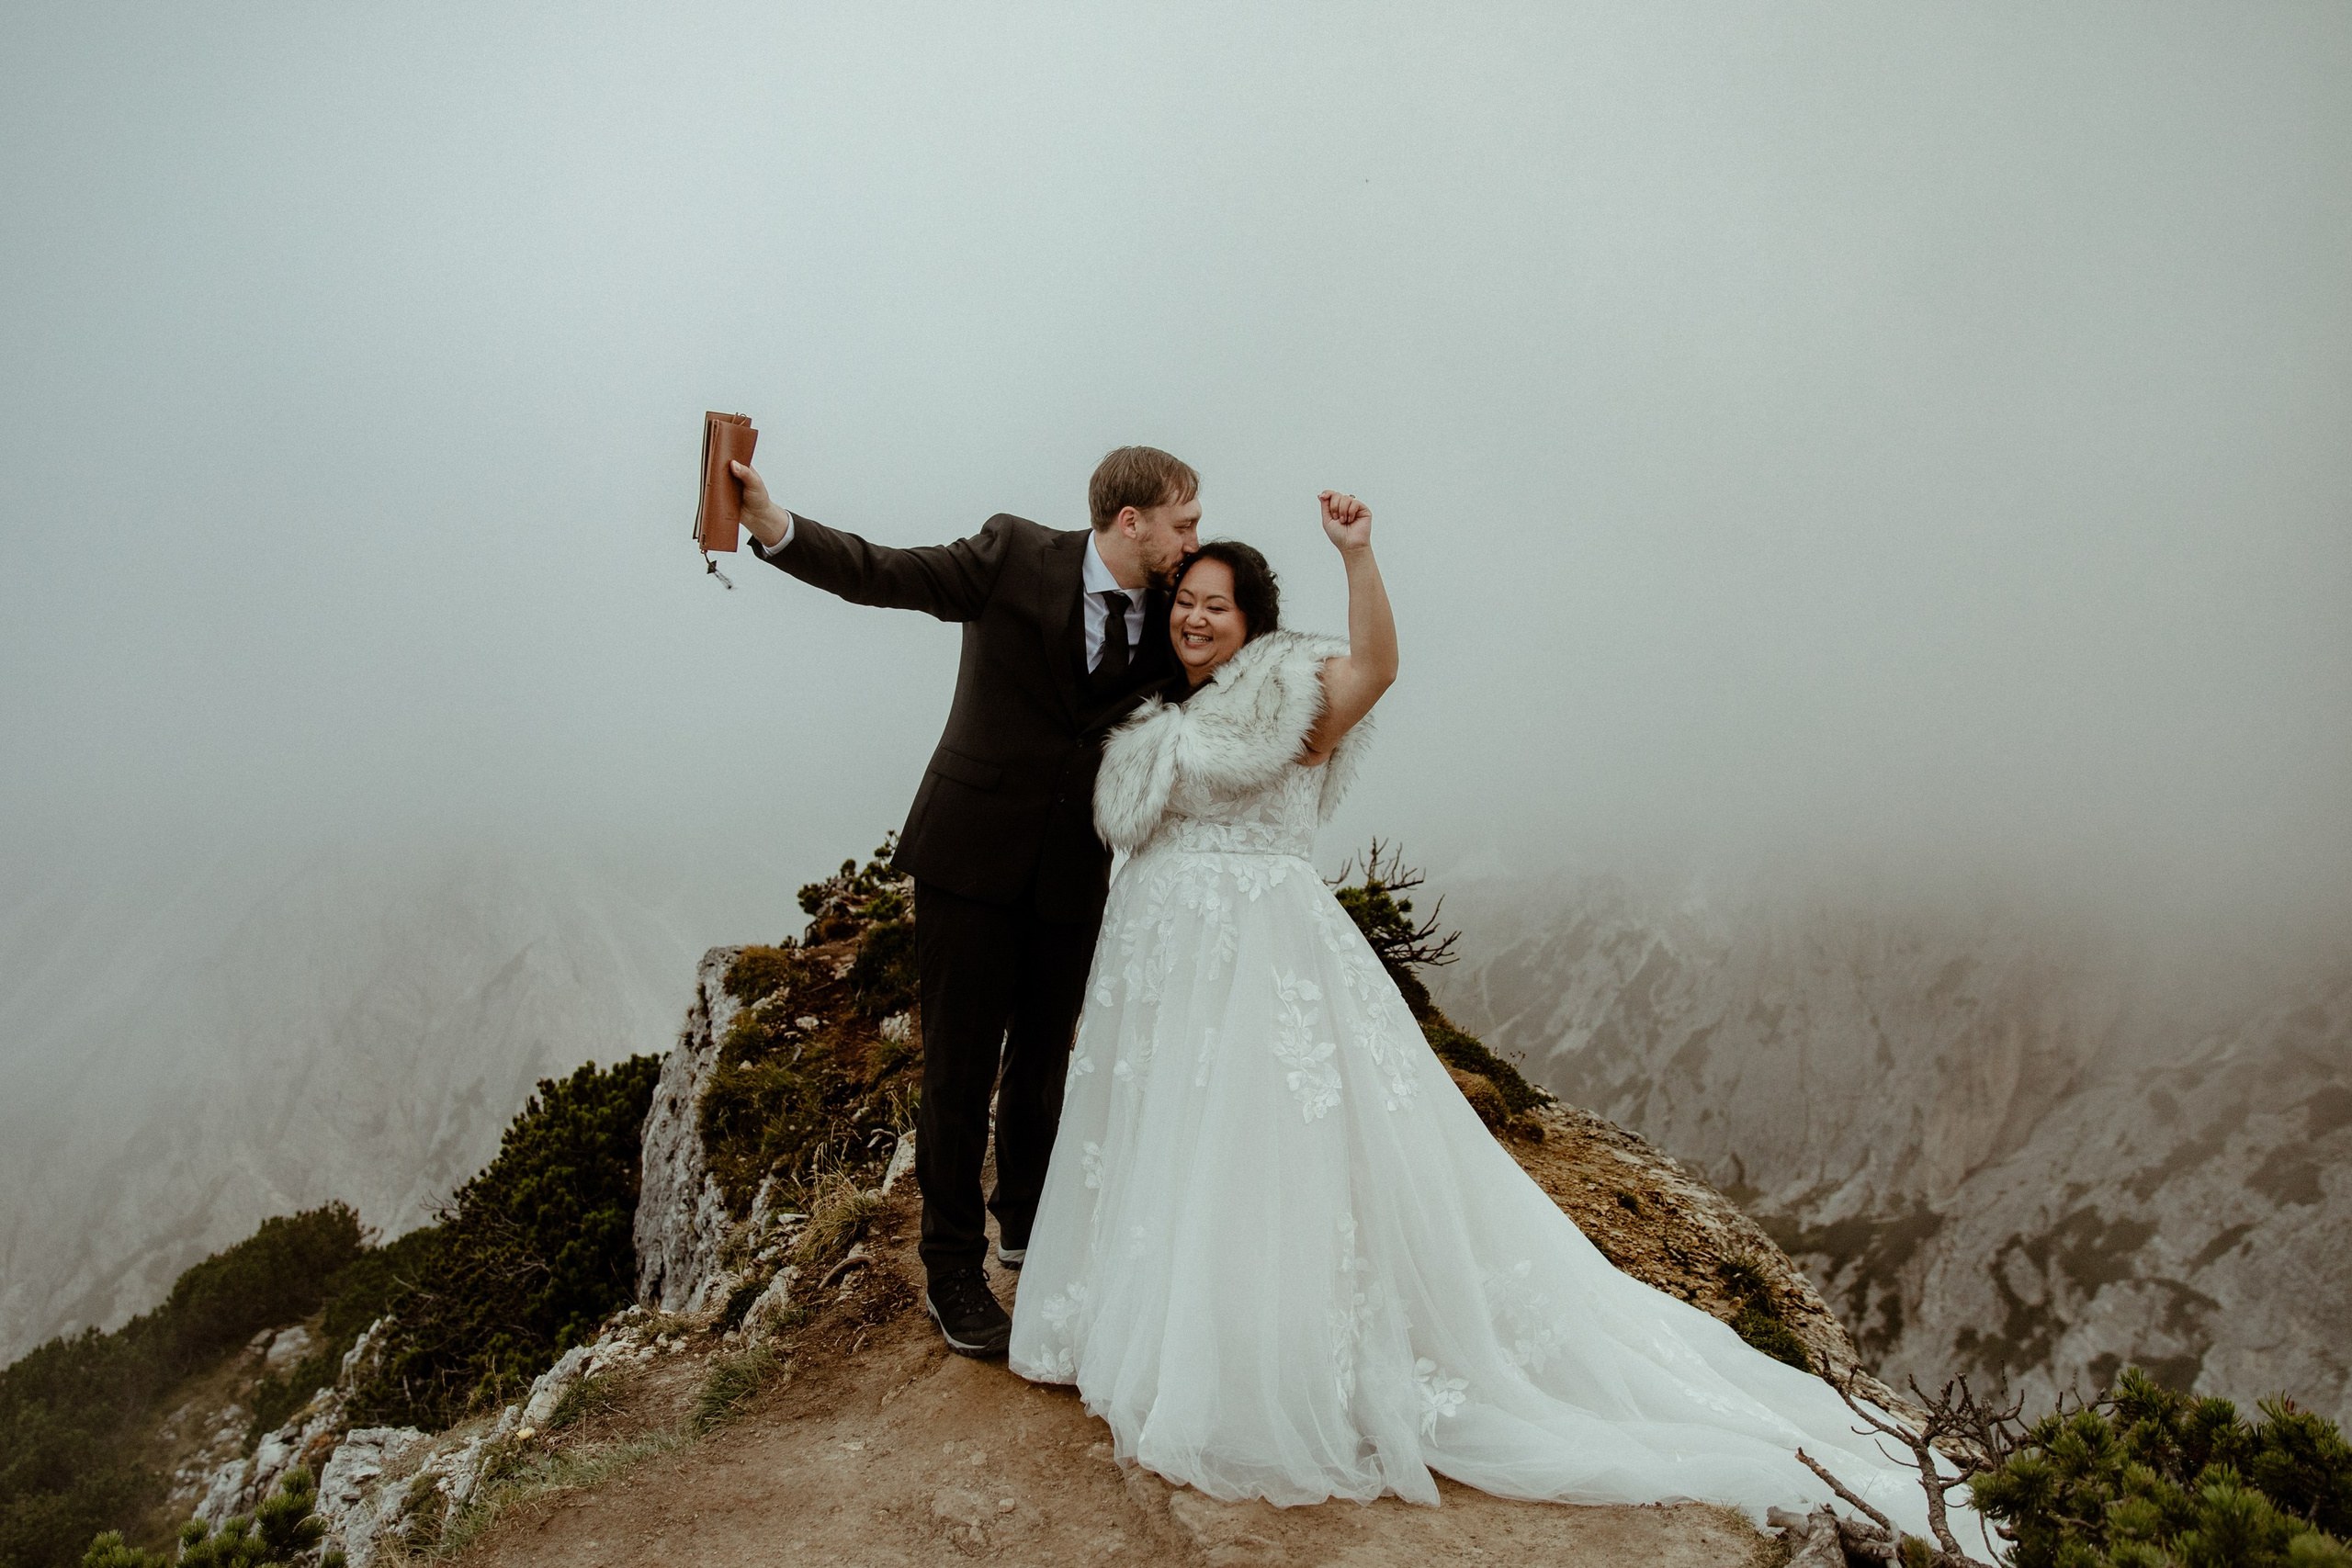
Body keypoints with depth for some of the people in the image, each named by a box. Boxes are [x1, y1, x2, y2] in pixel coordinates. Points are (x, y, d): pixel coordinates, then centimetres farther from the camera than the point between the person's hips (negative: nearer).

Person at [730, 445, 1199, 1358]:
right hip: (972, 857, -4)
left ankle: (1025, 1224, 42)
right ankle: (952, 1270, 23)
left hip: (1073, 873, 4)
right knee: (961, 1071, 5)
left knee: (1042, 1060, 18)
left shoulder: (1170, 616, 1)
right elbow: (879, 573, -15)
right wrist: (774, 525, -30)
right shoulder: (1014, 555, -11)